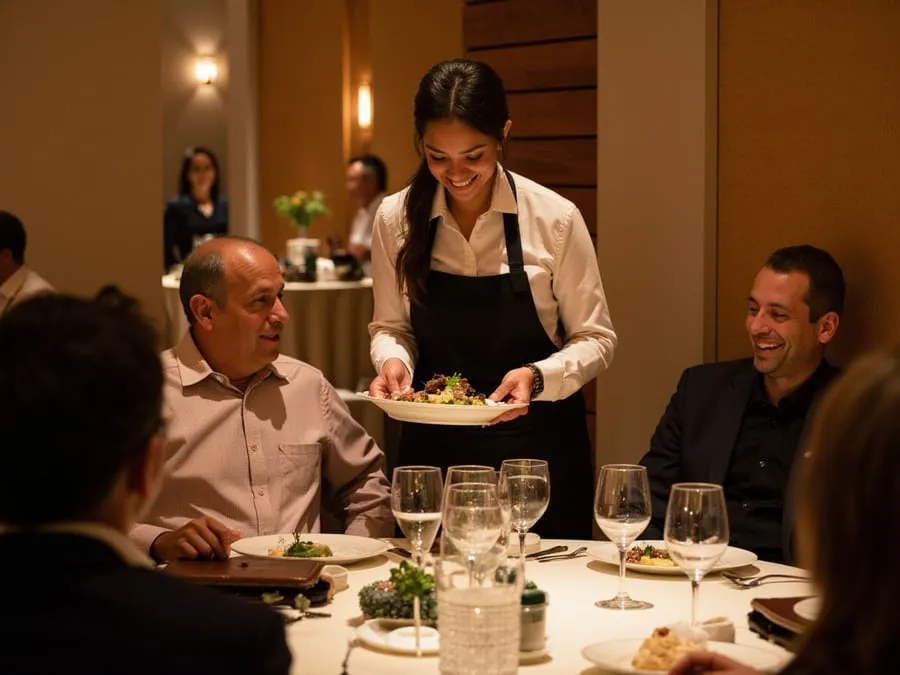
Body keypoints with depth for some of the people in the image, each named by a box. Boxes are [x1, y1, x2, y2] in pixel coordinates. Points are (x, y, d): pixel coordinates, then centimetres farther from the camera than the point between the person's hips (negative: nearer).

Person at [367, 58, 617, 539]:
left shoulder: (555, 218, -10)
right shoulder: (396, 218, -2)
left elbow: (595, 339, -4)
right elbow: (390, 327, 8)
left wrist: (537, 377, -21)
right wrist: (393, 361, -13)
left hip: (536, 447, -2)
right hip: (433, 445, 2)